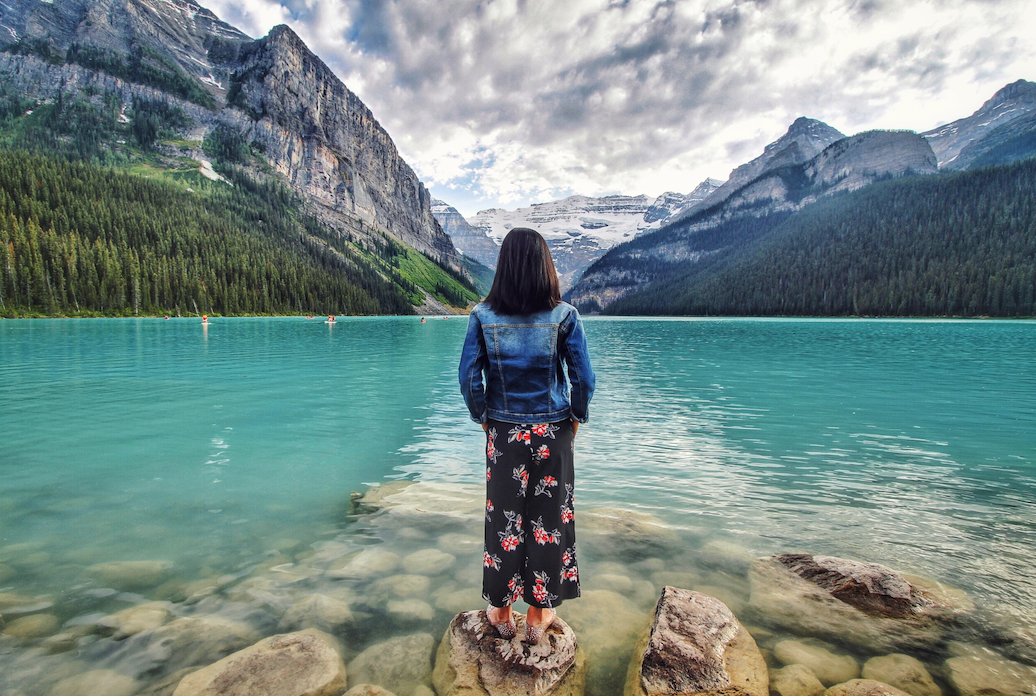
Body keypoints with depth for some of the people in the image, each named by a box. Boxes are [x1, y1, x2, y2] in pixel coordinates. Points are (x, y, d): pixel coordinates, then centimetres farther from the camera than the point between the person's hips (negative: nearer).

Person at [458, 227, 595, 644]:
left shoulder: (483, 316, -8)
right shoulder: (563, 316, -9)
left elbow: (469, 378, -7)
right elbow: (583, 378, -8)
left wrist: (483, 418, 7)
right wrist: (576, 417, 7)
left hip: (503, 431, 1)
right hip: (552, 432, 0)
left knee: (503, 517, 14)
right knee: (548, 517, 13)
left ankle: (502, 613, 32)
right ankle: (538, 615, 30)